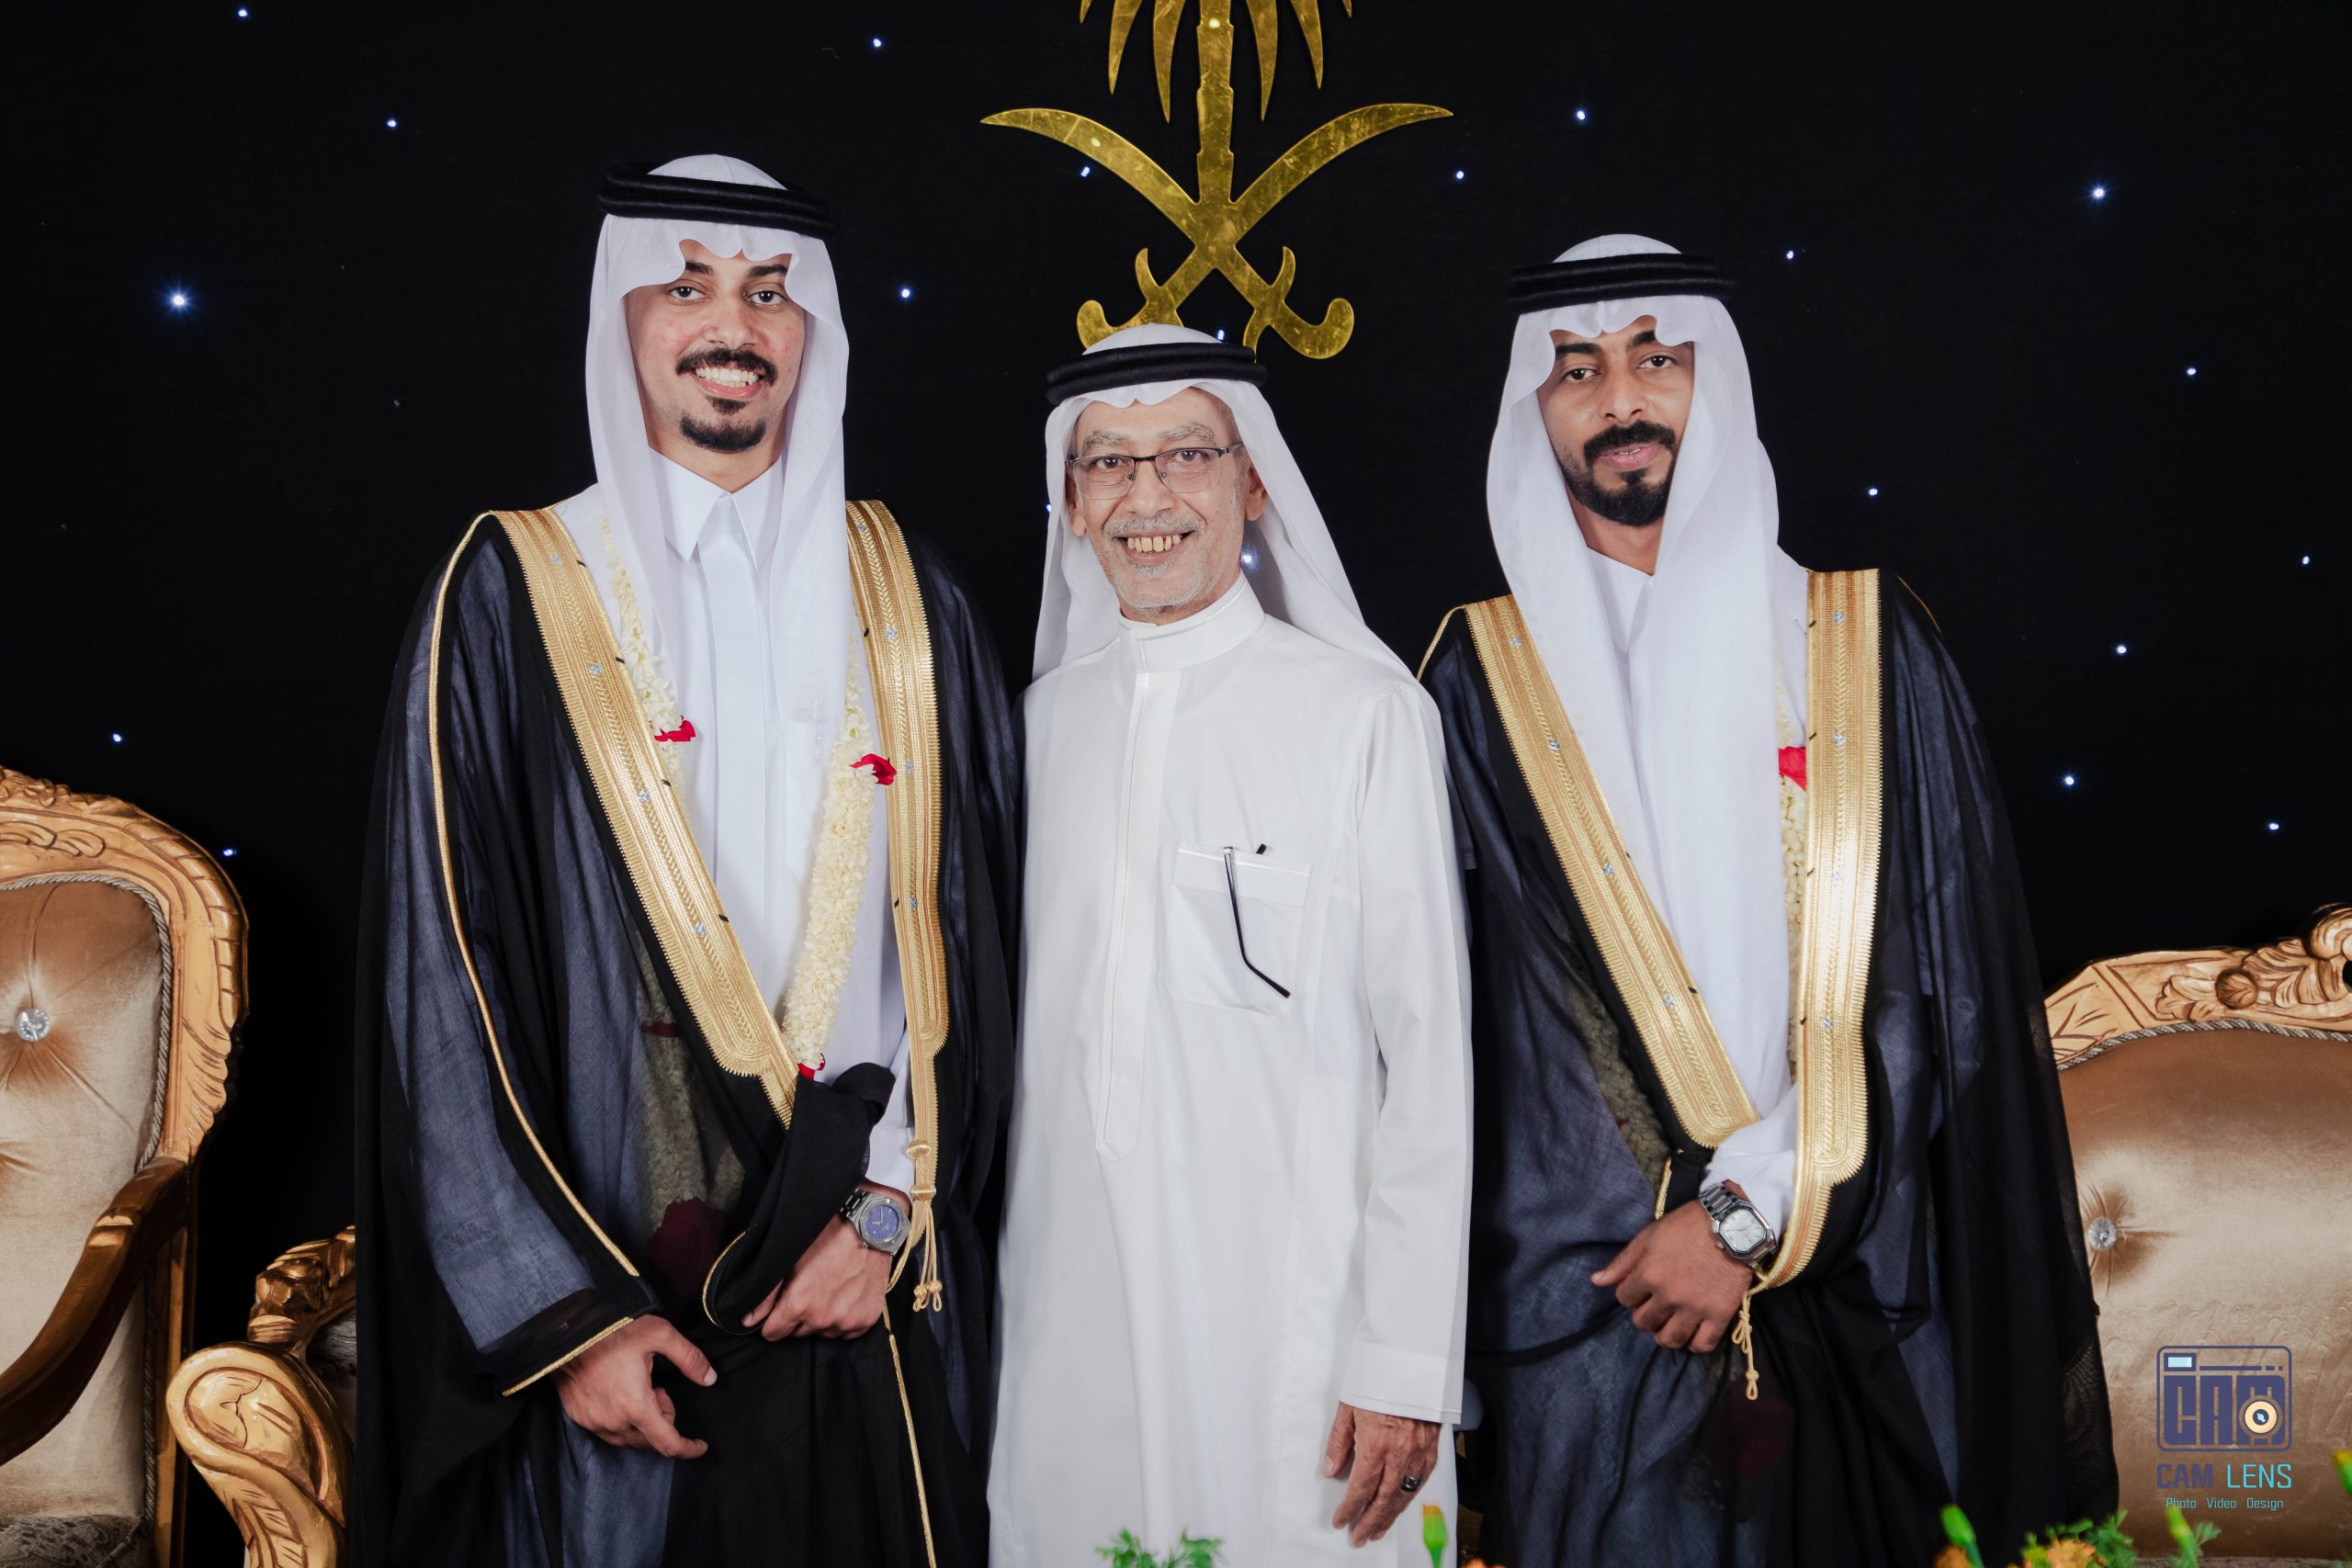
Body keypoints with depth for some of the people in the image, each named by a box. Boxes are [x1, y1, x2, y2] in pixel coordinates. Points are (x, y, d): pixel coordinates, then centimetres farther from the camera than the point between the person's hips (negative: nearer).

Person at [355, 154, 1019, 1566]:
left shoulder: (905, 596, 7)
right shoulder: (514, 595, -1)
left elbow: (973, 931, 5)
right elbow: (446, 975, -5)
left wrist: (890, 1207, -6)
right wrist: (568, 1311, -10)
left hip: (879, 1294, 2)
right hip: (612, 1285, -2)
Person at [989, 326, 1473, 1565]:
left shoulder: (1364, 712, -5)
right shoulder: (1040, 720, 9)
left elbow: (1432, 1057, -7)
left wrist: (1406, 1365, -11)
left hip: (1293, 1331, -4)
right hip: (1066, 1318, 4)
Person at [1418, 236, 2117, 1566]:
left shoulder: (1863, 646, 3)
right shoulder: (1485, 676, 3)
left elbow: (1934, 979, -2)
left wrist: (1751, 1211, -11)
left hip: (1846, 1294, 1)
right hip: (1579, 1298, 0)